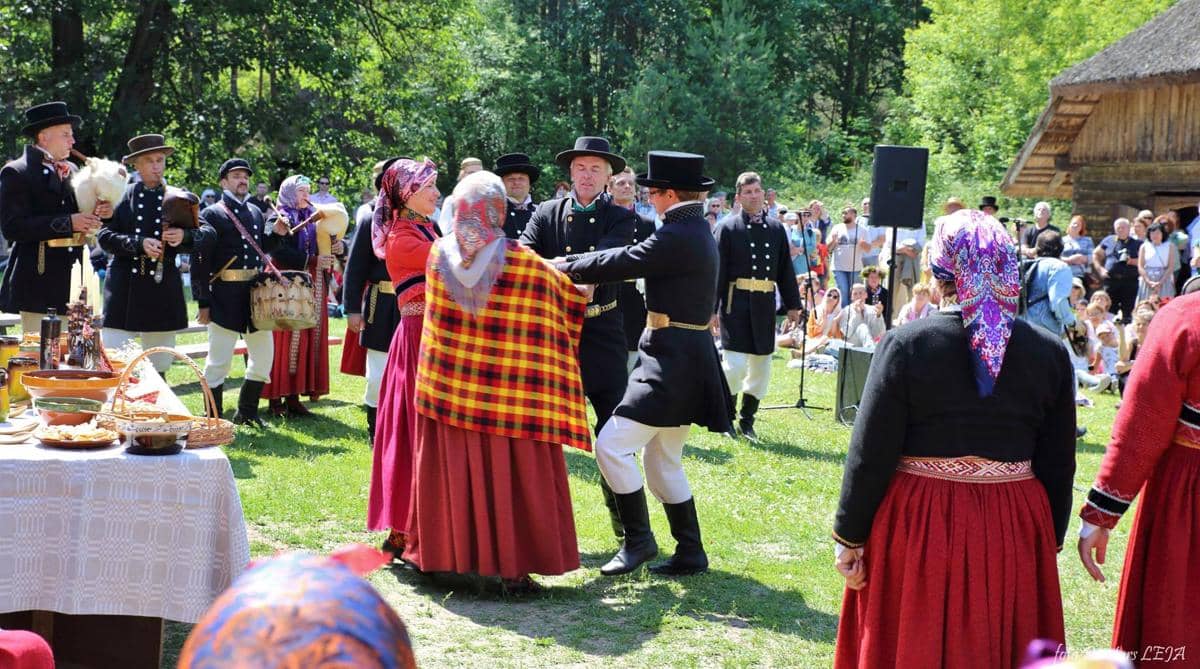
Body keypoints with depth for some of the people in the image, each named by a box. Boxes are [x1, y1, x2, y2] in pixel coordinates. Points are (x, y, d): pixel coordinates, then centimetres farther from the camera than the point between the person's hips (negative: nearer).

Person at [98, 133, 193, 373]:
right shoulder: (120, 196, 4)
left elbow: (195, 243, 10)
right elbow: (104, 236, -3)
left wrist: (183, 237, -13)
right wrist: (139, 243, -18)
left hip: (163, 289, 2)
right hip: (124, 288, -2)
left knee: (159, 367, 7)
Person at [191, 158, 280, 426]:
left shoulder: (256, 213, 14)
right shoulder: (211, 215, -5)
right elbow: (199, 261, -9)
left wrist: (276, 233, 2)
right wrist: (203, 302, -13)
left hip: (256, 294, 7)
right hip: (225, 298, -7)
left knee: (264, 356, 10)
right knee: (219, 361, -2)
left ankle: (246, 412, 25)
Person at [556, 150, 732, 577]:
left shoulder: (678, 236, -18)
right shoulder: (695, 231, 14)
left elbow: (620, 263, -16)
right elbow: (634, 257, 17)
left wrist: (564, 268, -3)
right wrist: (575, 265, 13)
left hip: (672, 361, -11)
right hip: (685, 359, 11)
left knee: (612, 445, -9)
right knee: (663, 462, 16)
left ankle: (638, 539, 0)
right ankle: (690, 554, 20)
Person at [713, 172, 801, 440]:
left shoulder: (776, 228, 10)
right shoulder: (728, 227, -2)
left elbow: (786, 269, 14)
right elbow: (718, 270, -5)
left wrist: (793, 304, 11)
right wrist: (712, 308, -9)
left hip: (765, 304, 5)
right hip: (737, 303, -5)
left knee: (761, 363, 9)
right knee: (736, 363, -10)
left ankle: (747, 421, 21)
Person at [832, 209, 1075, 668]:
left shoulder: (906, 344, -11)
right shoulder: (1050, 352, -2)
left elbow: (870, 456, -11)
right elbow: (1059, 466, 3)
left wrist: (849, 538, -2)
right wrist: (1049, 540, 15)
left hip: (919, 526, -2)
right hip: (1014, 533, 3)